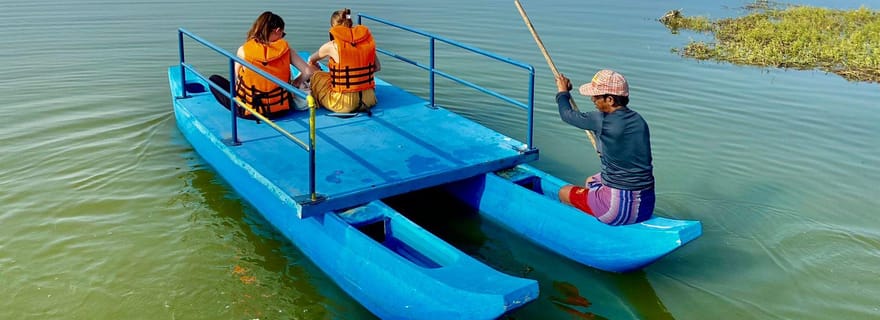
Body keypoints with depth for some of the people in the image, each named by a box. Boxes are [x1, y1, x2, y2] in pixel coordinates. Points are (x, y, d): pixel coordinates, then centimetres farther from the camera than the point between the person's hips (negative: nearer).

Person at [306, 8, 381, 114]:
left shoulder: (332, 46, -7)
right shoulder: (367, 41, 1)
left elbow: (311, 60, 13)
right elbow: (377, 68, 8)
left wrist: (315, 66, 36)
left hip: (343, 104, -4)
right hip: (369, 100, 4)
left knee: (315, 76, 18)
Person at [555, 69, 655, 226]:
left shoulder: (601, 121, -17)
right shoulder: (639, 120, 3)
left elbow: (567, 114, 1)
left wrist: (563, 92, 21)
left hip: (619, 208, -7)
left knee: (564, 192, 15)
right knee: (590, 181, 33)